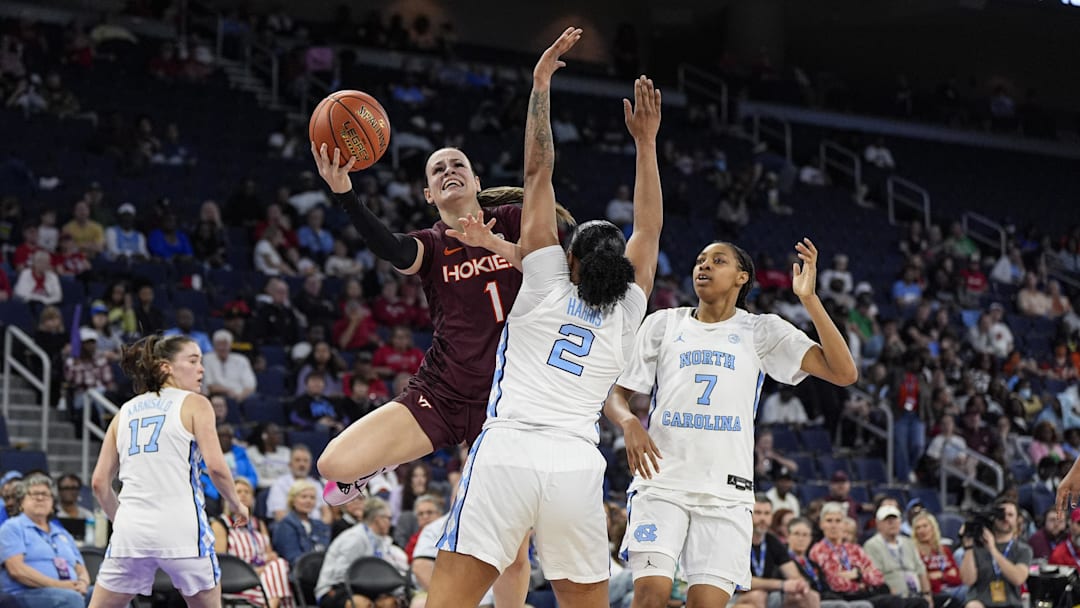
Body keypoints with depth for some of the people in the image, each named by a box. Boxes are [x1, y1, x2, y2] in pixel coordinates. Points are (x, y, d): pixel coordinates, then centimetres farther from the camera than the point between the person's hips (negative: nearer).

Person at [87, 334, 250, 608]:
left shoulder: (125, 412, 17)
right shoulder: (194, 404, 4)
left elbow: (99, 481, 13)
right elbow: (215, 466, -8)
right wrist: (236, 504, 8)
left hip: (131, 532, 4)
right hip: (181, 527, -3)